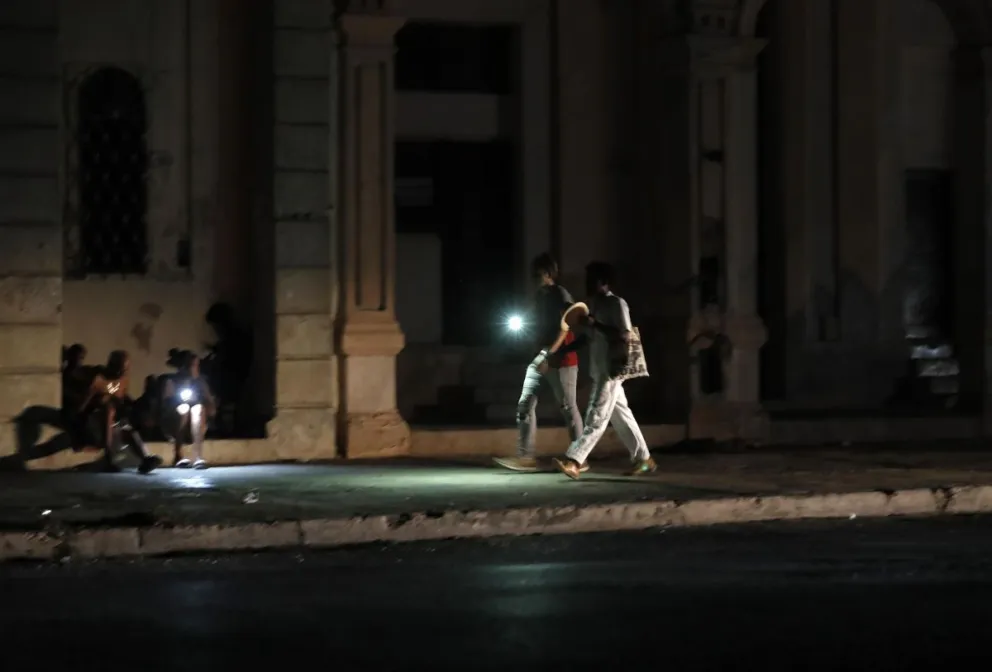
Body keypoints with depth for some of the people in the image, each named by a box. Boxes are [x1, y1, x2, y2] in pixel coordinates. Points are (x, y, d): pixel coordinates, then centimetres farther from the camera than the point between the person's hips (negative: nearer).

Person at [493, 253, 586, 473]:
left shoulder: (560, 295, -10)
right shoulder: (539, 296, 14)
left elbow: (565, 326, -20)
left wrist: (550, 351, -29)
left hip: (560, 359, -8)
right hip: (540, 358, 8)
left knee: (568, 408, -3)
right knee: (525, 404, -1)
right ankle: (525, 457, -3)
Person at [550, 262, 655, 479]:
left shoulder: (616, 304, -12)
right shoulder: (596, 305, 15)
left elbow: (625, 336, -20)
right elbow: (587, 336, 23)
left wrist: (595, 325, -22)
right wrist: (558, 353, 16)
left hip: (611, 370, -9)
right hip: (600, 370, 9)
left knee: (596, 417, -12)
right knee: (620, 415, 13)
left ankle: (574, 462, -20)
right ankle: (644, 459, 20)